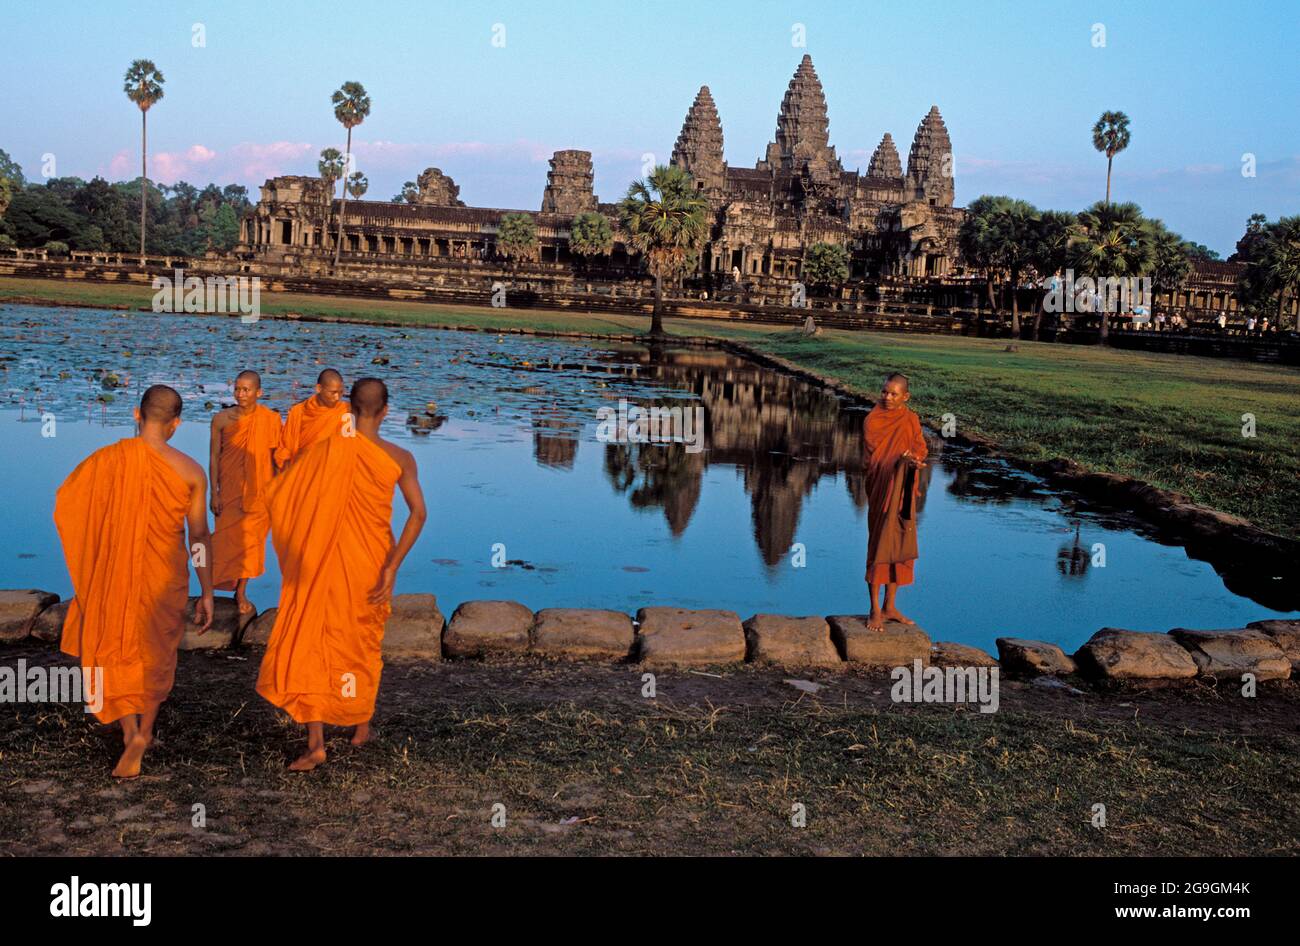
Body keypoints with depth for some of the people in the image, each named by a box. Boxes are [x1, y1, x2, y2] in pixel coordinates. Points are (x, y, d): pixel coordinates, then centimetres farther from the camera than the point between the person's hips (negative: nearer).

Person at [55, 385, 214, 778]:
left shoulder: (106, 459, -13)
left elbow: (65, 505, -5)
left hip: (114, 573, -1)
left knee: (112, 647, 19)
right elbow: (199, 536, -6)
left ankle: (130, 727, 7)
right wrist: (207, 593, 3)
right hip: (165, 578, 1)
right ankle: (144, 732, 21)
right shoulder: (191, 471, -12)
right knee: (156, 651, 20)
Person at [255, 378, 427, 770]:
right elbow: (418, 513, -15)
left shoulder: (325, 449, -9)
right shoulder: (400, 458, -6)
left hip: (326, 563, -2)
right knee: (364, 644, 21)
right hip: (371, 563, 2)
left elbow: (273, 497, -9)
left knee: (311, 642, 5)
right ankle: (362, 725, 35)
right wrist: (391, 569, -15)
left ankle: (316, 743, -4)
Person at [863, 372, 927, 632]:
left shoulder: (911, 419, 7)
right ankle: (875, 611, 1)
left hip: (904, 492, 5)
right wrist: (902, 459, -28)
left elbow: (920, 448, 3)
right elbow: (875, 458, -12)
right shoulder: (872, 421, -6)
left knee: (900, 545, 8)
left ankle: (889, 607, 19)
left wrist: (914, 459, -20)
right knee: (879, 545, -5)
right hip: (881, 490, -5)